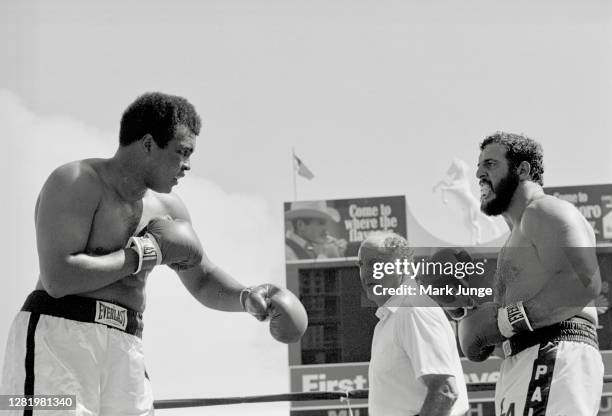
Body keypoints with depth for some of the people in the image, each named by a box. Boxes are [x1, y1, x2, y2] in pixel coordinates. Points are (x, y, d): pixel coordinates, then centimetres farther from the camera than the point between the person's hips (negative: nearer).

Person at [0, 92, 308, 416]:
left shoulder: (167, 208, 16)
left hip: (124, 349, 8)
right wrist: (145, 254, -11)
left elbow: (202, 280, 25)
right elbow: (58, 279, -20)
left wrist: (246, 297, 2)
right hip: (58, 336, -8)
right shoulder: (77, 183, -9)